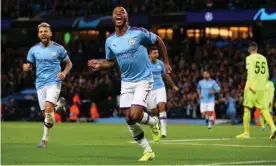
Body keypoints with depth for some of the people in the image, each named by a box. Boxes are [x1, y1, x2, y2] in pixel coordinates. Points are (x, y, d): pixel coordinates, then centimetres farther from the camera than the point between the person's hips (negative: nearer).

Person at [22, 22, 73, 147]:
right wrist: (26, 67, -11)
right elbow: (29, 65, 13)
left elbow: (69, 63, 10)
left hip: (54, 82, -4)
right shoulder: (34, 49, 5)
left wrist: (64, 73, -9)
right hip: (40, 84, 4)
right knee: (45, 113, 2)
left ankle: (45, 139, -13)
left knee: (48, 109, -21)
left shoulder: (58, 48, -1)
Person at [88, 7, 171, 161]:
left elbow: (158, 40, 1)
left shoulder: (138, 33, -13)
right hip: (126, 82, 5)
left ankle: (153, 122, 16)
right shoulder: (110, 41, 1)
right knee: (129, 120, 2)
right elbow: (110, 62, 15)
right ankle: (148, 151, 19)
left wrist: (166, 62, 3)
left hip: (143, 80, -5)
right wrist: (100, 64, -7)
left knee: (135, 116, -20)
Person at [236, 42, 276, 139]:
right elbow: (267, 74, 16)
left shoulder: (249, 58, -3)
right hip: (262, 87, 5)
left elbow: (251, 71, -18)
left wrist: (250, 85, -26)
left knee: (247, 109, 4)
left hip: (252, 87, -5)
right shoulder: (263, 58, 13)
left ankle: (246, 133, 6)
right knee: (264, 109, 6)